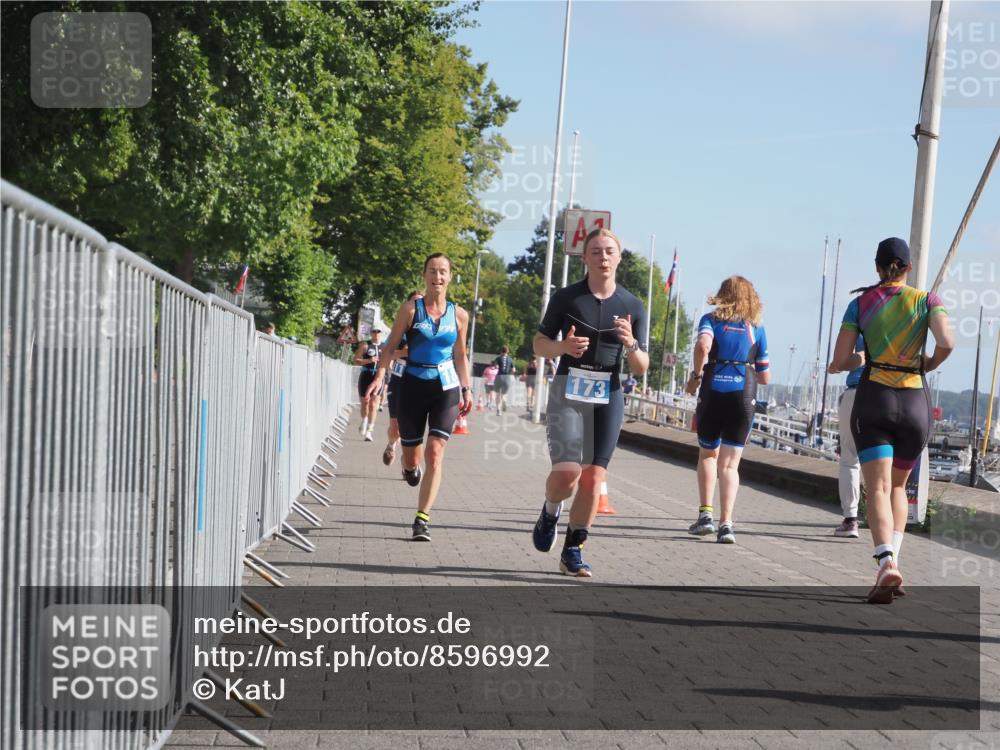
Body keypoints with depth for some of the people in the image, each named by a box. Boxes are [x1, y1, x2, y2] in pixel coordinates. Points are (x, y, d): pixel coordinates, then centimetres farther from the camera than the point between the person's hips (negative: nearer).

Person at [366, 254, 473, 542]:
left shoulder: (459, 315, 5)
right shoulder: (411, 308, -3)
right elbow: (391, 345, -3)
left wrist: (466, 389, 12)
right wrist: (379, 376, -15)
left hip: (446, 388, 1)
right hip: (413, 387, -1)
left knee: (435, 454, -14)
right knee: (412, 458, 8)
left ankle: (422, 519, -13)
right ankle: (410, 467, 47)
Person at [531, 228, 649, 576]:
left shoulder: (632, 306, 6)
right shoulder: (566, 297, 1)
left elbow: (641, 367, 9)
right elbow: (539, 343, 8)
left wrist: (630, 344, -13)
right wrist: (563, 346, -13)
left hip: (608, 395, 2)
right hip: (569, 390, -2)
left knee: (594, 477, -3)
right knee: (567, 472, -16)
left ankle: (573, 551, 9)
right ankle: (550, 511, 18)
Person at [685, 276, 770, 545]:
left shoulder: (711, 320, 6)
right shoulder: (756, 328, 11)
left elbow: (703, 345, -18)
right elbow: (765, 377, 12)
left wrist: (696, 375, -5)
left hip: (713, 392, -1)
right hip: (744, 395, 1)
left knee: (707, 454, 20)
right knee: (730, 463, 4)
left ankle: (706, 513, 9)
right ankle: (726, 523, -9)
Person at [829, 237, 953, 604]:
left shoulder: (861, 304, 5)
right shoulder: (927, 300, 3)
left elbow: (839, 362, 3)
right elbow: (947, 342, -14)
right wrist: (931, 363, 7)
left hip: (873, 399, -1)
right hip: (915, 402, 1)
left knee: (878, 489, -10)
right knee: (898, 485, 20)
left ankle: (887, 562, -32)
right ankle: (892, 555, 7)